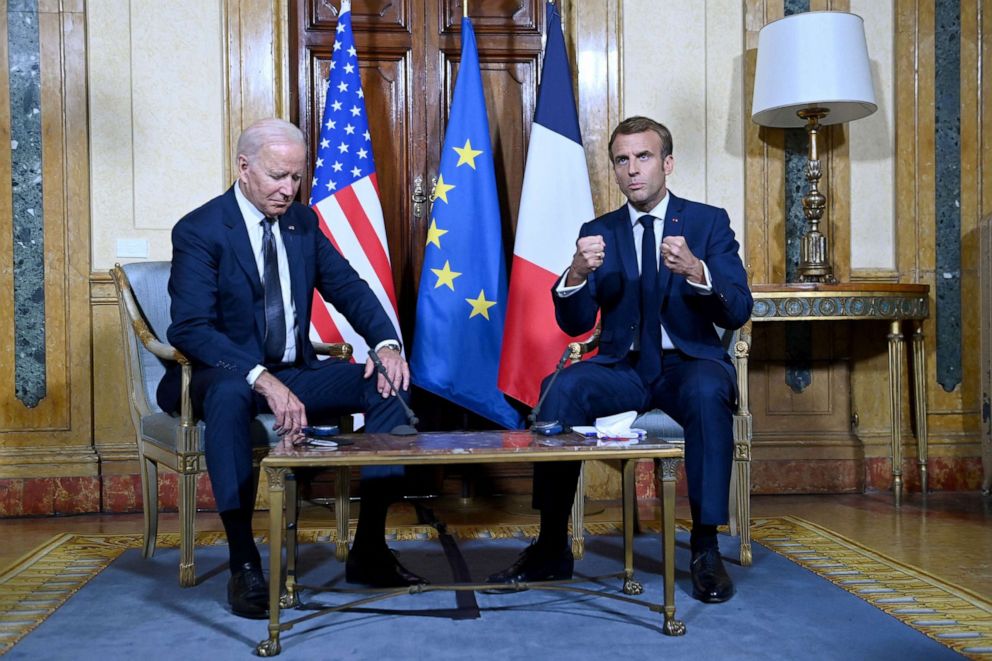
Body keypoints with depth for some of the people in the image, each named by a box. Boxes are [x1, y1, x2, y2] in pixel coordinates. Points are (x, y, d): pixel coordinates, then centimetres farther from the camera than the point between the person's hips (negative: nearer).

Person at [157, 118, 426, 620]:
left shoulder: (303, 221, 8)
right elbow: (190, 328, -22)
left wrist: (387, 343, -15)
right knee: (230, 395, -41)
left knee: (390, 384, -14)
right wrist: (263, 379, -36)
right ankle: (243, 564, -31)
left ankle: (369, 550, -9)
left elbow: (349, 288, 6)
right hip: (227, 375, -6)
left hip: (294, 373, 6)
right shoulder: (199, 231, -11)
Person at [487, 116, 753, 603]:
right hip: (623, 367, 2)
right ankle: (551, 547, -21)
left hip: (688, 363, -1)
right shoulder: (598, 232, 9)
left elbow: (738, 312, -7)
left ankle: (706, 547, -24)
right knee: (564, 388, -28)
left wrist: (695, 270, -28)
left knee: (707, 391, -36)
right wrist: (577, 274, -21)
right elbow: (575, 324, 1)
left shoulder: (709, 222, 4)